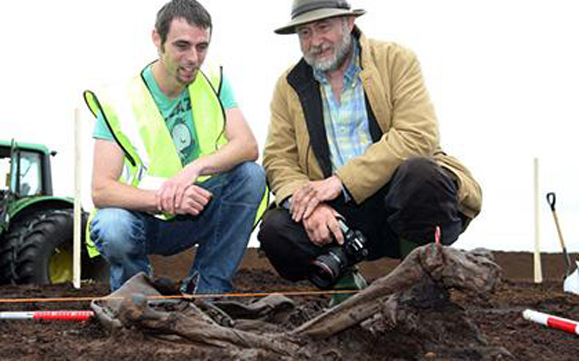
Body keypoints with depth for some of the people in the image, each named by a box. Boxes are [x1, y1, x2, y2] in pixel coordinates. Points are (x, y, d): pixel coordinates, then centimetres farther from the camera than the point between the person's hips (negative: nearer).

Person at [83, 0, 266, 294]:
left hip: (195, 214, 3)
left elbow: (248, 146, -16)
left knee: (251, 174, -21)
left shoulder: (213, 83, -2)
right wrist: (163, 201, -37)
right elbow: (101, 190, -21)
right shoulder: (120, 99, -13)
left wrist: (196, 167, -35)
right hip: (142, 215, -3)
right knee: (112, 228, -37)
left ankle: (207, 287, -11)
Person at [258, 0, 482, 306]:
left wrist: (342, 181, -21)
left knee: (418, 171, -35)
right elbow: (278, 160, 4)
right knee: (275, 229, -24)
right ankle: (346, 286, 6)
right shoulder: (289, 85, 11)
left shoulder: (395, 60, 0)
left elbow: (418, 137, -14)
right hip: (340, 212, 3)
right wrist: (309, 201, -19)